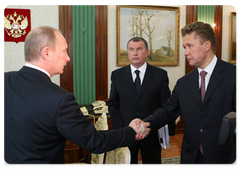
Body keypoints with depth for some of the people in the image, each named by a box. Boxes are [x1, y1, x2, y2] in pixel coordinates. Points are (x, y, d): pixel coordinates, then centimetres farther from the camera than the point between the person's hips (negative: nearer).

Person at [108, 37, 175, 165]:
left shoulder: (160, 75, -1)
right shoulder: (117, 75, 2)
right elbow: (113, 105, 3)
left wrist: (168, 132, -5)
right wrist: (121, 130, -6)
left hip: (152, 135, 0)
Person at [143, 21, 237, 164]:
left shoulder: (233, 75, -11)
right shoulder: (183, 83, 6)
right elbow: (168, 111, 2)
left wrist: (234, 160, -18)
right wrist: (145, 124, -17)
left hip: (223, 158, -4)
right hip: (191, 157, 5)